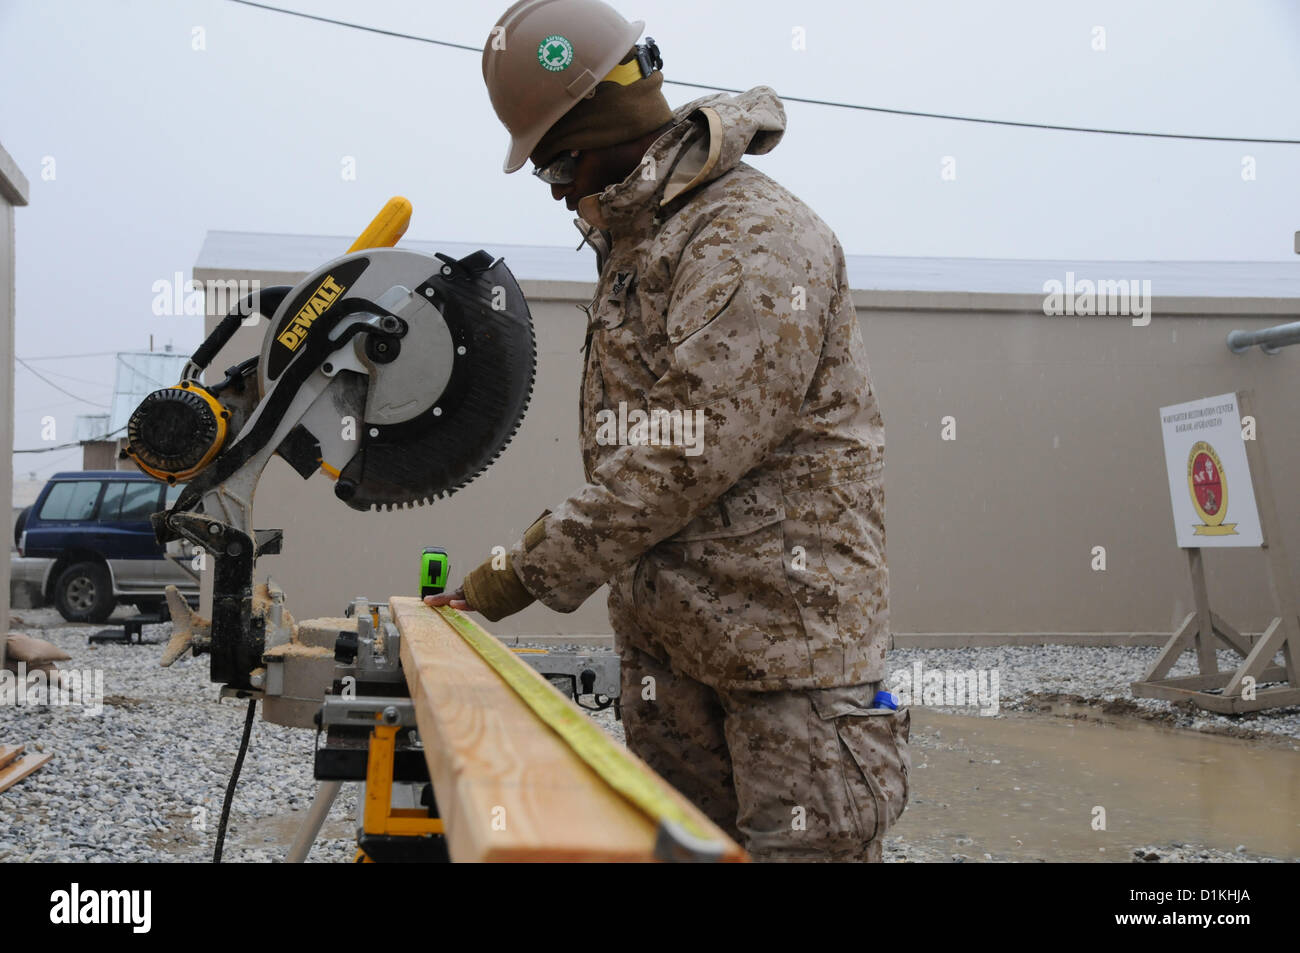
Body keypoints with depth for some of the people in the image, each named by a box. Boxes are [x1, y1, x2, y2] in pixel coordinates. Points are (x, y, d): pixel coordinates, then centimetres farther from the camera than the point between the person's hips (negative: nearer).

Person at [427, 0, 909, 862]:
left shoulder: (758, 243, -16)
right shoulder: (632, 248, 16)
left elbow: (680, 460, -22)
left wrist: (524, 576, -16)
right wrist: (537, 555, 8)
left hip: (789, 622, -9)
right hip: (666, 638, 9)